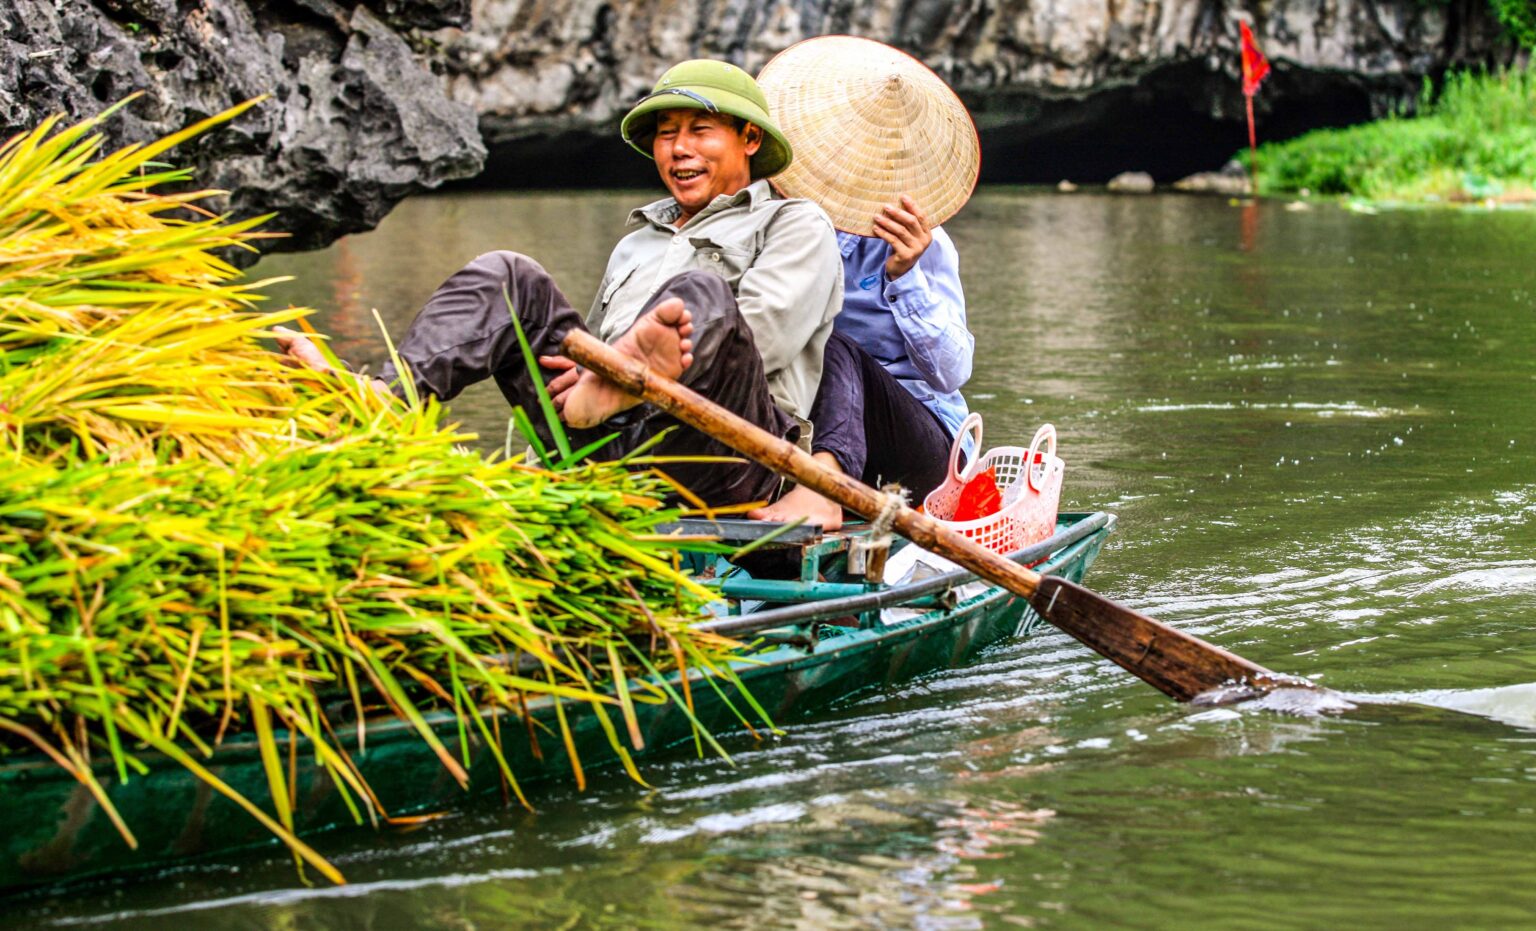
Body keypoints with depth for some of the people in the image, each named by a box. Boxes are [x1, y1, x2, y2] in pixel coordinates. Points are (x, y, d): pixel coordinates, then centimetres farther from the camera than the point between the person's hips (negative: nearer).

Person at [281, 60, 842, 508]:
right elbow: (591, 345, 31)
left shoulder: (795, 225, 17)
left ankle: (620, 387, -68)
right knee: (508, 280, -3)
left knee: (701, 293, -31)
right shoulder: (636, 244, 37)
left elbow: (758, 335, -2)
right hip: (603, 453, 5)